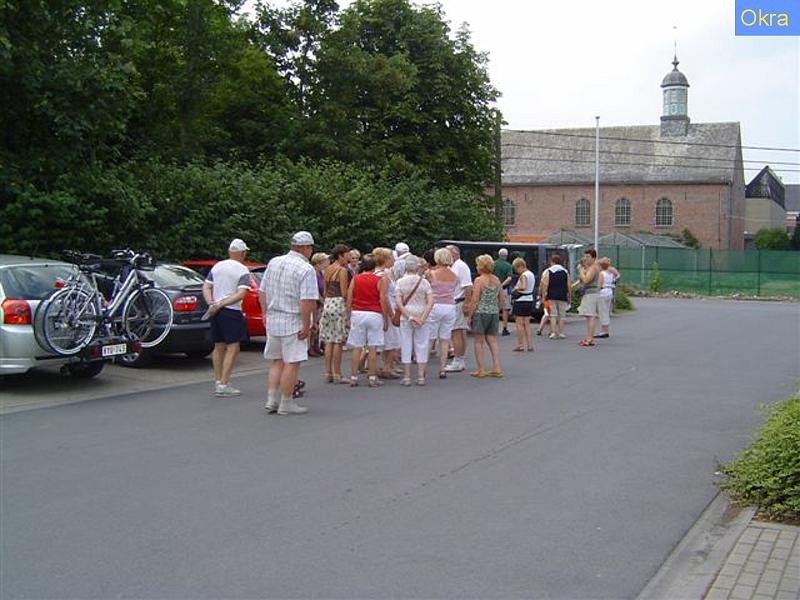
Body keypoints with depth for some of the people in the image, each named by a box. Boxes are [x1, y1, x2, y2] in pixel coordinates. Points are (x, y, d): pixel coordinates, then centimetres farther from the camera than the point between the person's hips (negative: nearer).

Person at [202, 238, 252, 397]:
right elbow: (241, 294, -19)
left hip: (216, 311, 7)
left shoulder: (217, 266, 11)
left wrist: (211, 303, -5)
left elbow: (206, 287, 6)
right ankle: (223, 385, -9)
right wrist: (221, 304, -18)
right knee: (233, 348, -3)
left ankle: (218, 381, 19)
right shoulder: (243, 271, -7)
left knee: (219, 347, 15)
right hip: (232, 312, -6)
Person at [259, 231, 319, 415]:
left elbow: (262, 292, 12)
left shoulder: (273, 262, 7)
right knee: (292, 363, 1)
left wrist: (265, 314, 19)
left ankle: (271, 400, 15)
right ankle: (286, 403, 5)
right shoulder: (306, 269, -13)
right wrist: (306, 325, -14)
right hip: (293, 322, -7)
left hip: (272, 321, 7)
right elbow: (307, 301, -20)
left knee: (276, 362, 16)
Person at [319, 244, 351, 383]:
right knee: (338, 341, -4)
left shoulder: (327, 270, 13)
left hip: (327, 304, 8)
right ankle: (337, 374, -1)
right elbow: (344, 293, -14)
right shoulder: (342, 270, -10)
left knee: (329, 341, 9)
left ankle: (328, 373, 11)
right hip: (339, 304, -8)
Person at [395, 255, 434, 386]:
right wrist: (422, 318, -11)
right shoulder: (424, 282, 0)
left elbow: (398, 302, -10)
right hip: (422, 316, 0)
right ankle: (421, 377, 9)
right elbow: (430, 302, -9)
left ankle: (407, 377, 7)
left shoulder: (400, 282, -1)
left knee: (406, 346, 6)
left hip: (405, 317, 0)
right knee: (421, 346, 8)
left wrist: (409, 317, -10)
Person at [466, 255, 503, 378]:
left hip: (481, 312, -6)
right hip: (494, 313, 6)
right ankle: (497, 368, 7)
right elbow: (501, 299, 12)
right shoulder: (496, 280, 7)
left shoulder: (479, 280, -11)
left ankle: (481, 370, 3)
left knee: (479, 342, 3)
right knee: (492, 340, 11)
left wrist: (469, 315, -8)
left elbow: (475, 300, -14)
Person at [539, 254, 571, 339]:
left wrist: (543, 296, -6)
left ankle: (553, 332, -6)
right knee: (562, 315, 8)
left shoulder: (547, 272, 1)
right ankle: (561, 333, 6)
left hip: (551, 296, -1)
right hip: (562, 297, 2)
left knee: (553, 315, 0)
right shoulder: (565, 272, 9)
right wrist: (569, 297, 13)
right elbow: (569, 286, 7)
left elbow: (544, 285, -8)